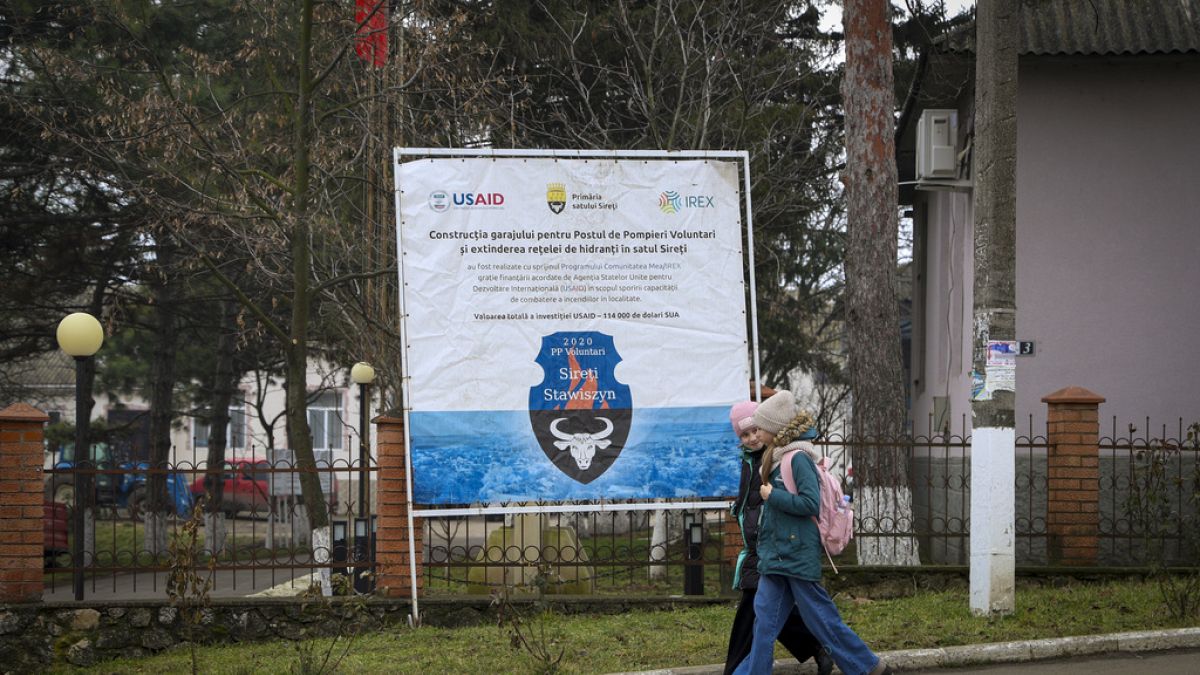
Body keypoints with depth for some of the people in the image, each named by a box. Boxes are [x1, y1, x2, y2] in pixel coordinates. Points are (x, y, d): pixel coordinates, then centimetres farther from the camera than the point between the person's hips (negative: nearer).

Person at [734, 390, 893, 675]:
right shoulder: (776, 458, 11)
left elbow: (811, 503, -21)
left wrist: (773, 496, -17)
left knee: (821, 618, -1)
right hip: (775, 555, 9)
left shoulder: (798, 459, -15)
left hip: (798, 555, -9)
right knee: (765, 619, 5)